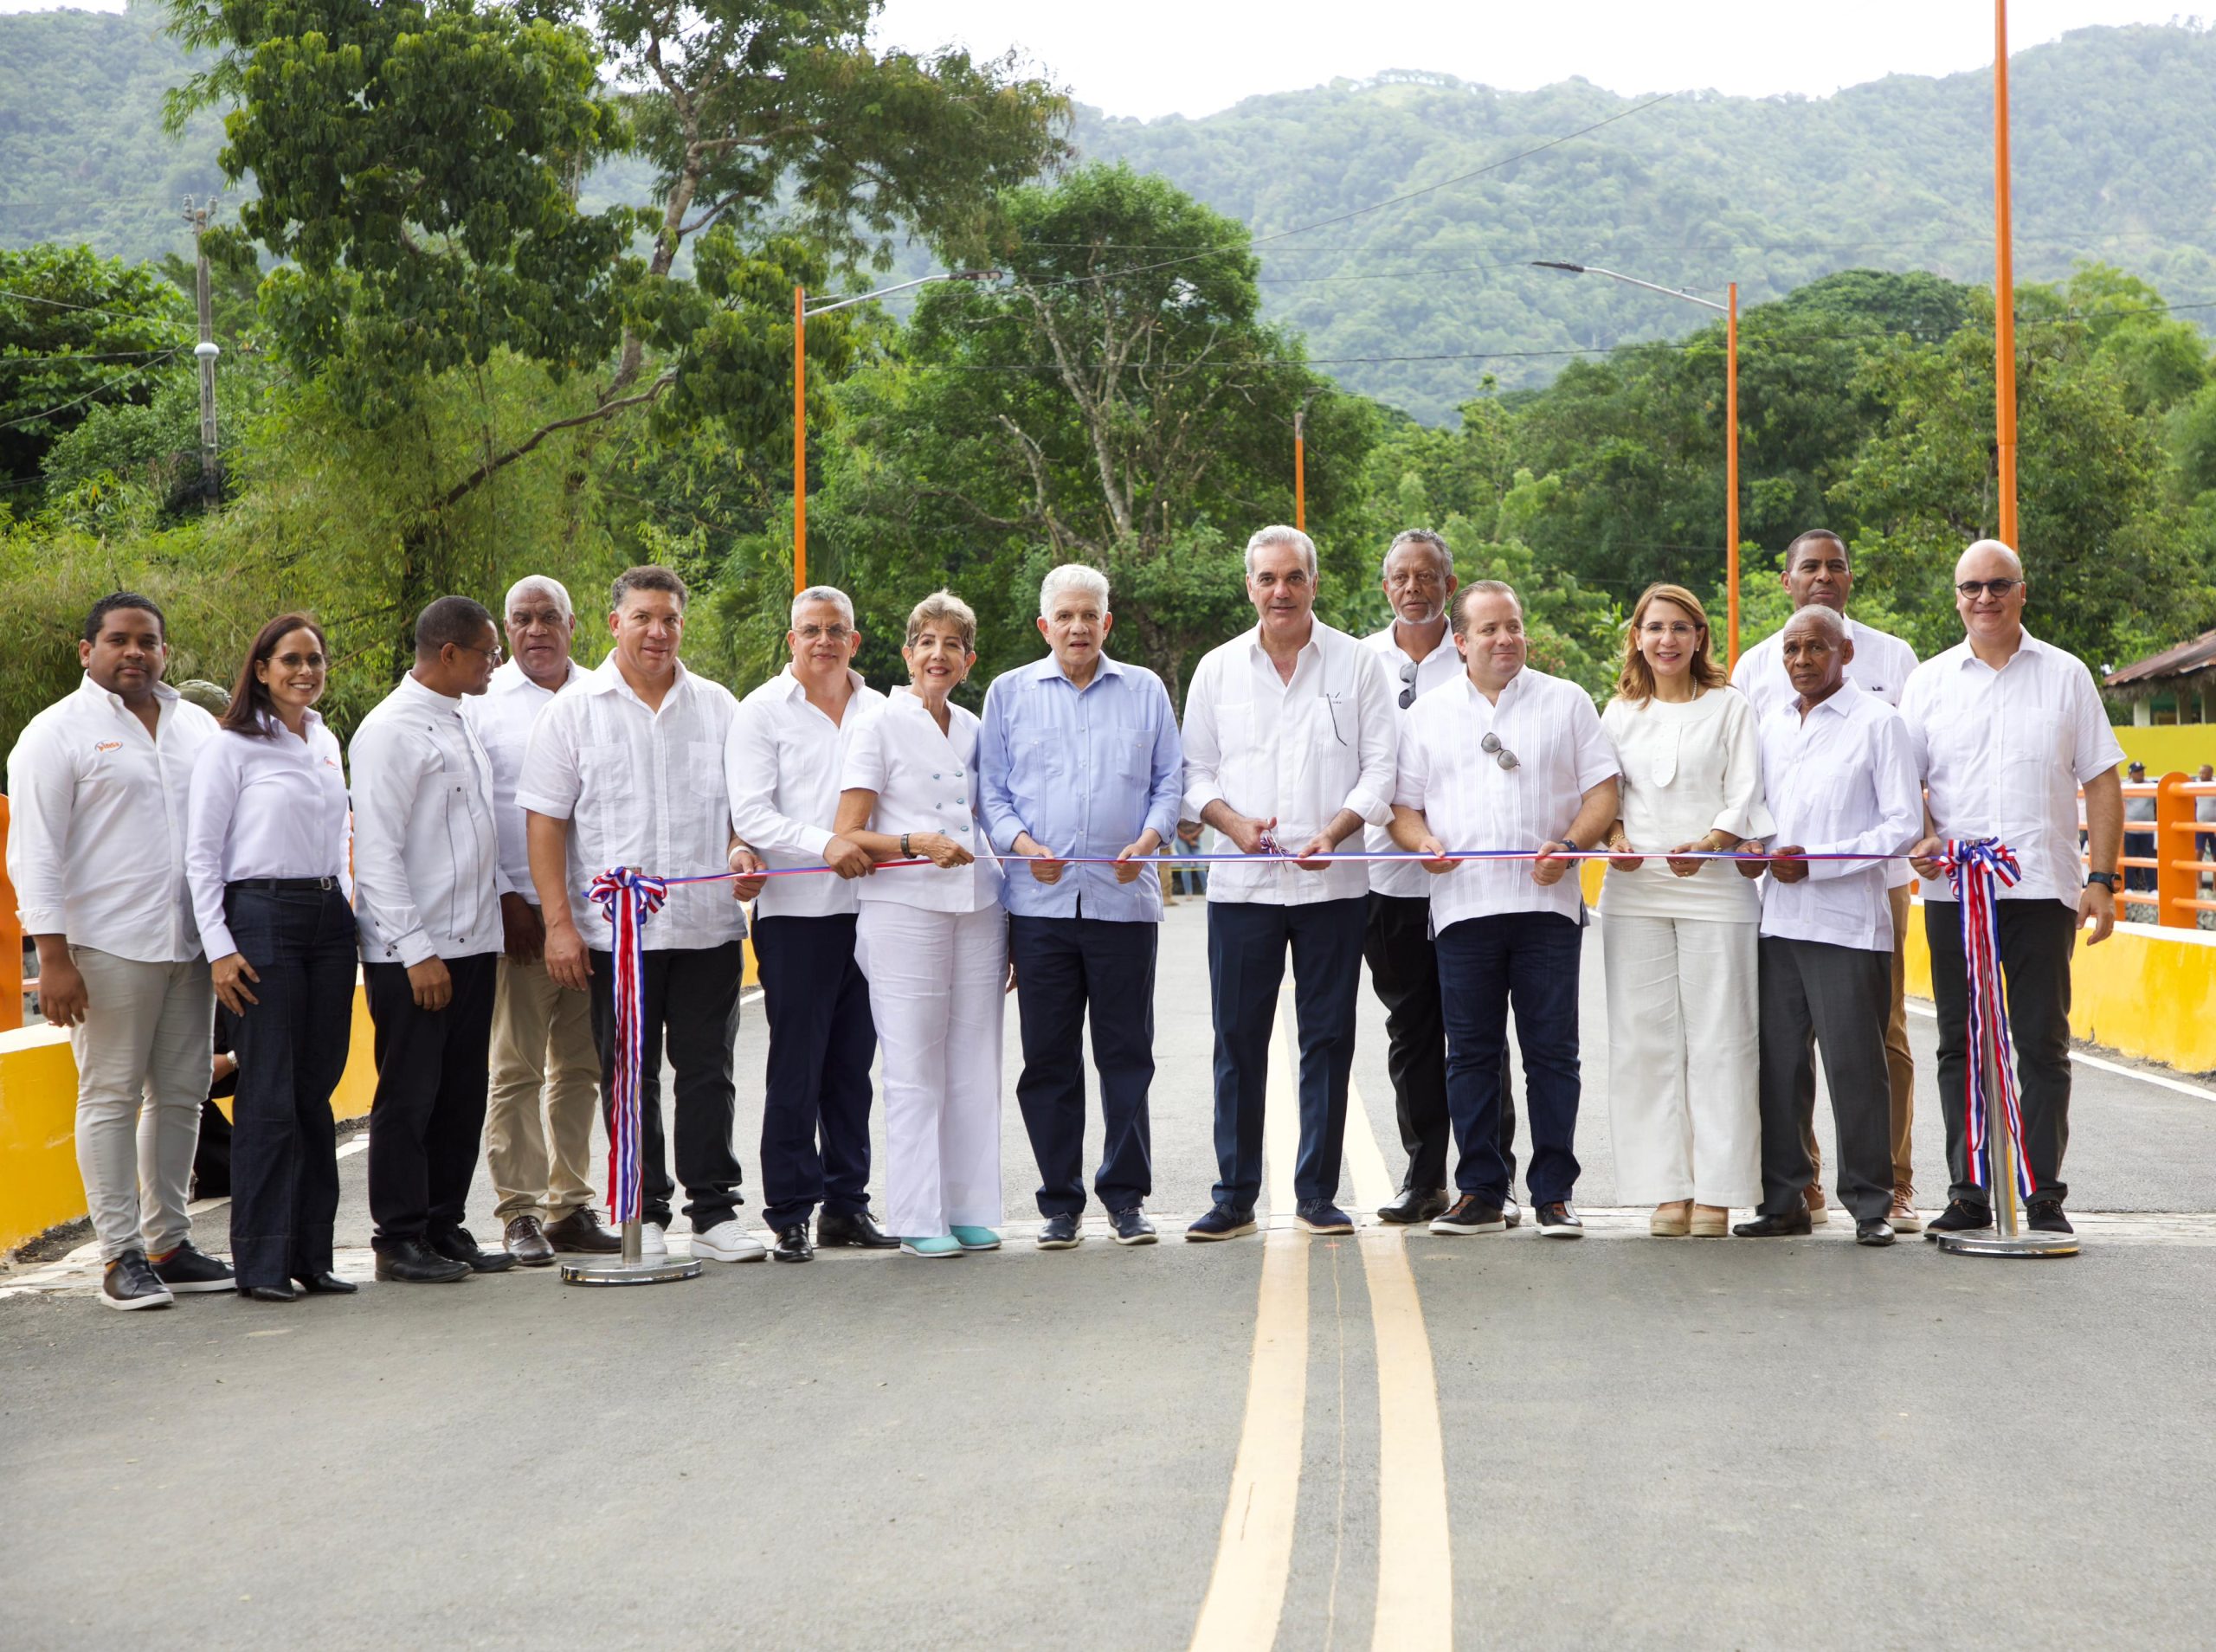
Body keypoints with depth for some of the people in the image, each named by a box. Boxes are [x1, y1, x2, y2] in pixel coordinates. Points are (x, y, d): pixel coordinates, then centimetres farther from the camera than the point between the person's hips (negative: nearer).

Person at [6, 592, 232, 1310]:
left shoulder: (197, 726, 15)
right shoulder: (57, 732, -2)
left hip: (190, 944, 6)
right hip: (107, 946, -5)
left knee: (181, 1093, 8)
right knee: (112, 1095, -2)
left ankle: (169, 1243, 17)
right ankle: (121, 1254, 1)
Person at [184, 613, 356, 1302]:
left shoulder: (327, 743, 16)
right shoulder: (231, 747, -3)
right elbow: (200, 856, -5)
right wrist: (220, 949, -12)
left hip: (330, 918, 6)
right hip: (263, 916, -6)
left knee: (316, 1091, 6)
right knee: (268, 1096, -7)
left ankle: (313, 1254, 11)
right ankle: (261, 1263, -2)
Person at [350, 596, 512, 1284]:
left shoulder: (463, 727, 15)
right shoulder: (391, 730, -12)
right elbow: (377, 851, -16)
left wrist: (507, 893, 17)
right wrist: (416, 950, -19)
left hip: (472, 942, 9)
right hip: (413, 951, -8)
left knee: (463, 1095, 12)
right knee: (408, 1098, -1)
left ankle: (445, 1228, 20)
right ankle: (400, 1240, 7)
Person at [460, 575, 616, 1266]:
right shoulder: (482, 701, 3)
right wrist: (505, 898, -8)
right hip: (519, 908, -3)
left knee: (580, 1065, 7)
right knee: (516, 1066, -3)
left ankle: (570, 1207, 14)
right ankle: (520, 1213, 2)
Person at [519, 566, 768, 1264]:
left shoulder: (718, 707, 12)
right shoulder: (574, 710, 3)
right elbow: (544, 820, -1)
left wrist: (743, 851, -6)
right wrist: (559, 921, -9)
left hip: (709, 925, 2)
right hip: (615, 929, -2)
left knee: (708, 1070, 5)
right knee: (630, 1076, 4)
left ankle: (714, 1210, 11)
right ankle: (644, 1214, 12)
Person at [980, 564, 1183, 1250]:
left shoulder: (1145, 691, 12)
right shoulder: (1010, 693, 11)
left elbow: (1170, 780, 10)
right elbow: (991, 790, 9)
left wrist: (1147, 840, -8)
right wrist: (1021, 843, -9)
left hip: (1124, 899, 0)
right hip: (1039, 901, 0)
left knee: (1126, 1053, 1)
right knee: (1047, 1058, 2)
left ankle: (1125, 1195, 10)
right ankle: (1060, 1202, 10)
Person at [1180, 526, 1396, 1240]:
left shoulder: (1358, 664, 4)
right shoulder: (1217, 669, 9)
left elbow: (1380, 767, 1)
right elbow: (1195, 771, 10)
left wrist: (1334, 831, -15)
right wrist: (1233, 822, -10)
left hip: (1333, 883, -1)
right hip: (1241, 884, 1)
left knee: (1327, 1039, 3)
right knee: (1238, 1041, 1)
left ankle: (1317, 1193, 11)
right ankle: (1235, 1195, 9)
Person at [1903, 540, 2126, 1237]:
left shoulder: (2065, 675, 7)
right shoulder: (1930, 681, 10)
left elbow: (2102, 782, 6)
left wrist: (2102, 880, -3)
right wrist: (1919, 835, -10)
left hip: (2043, 889, -1)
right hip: (1953, 888, 1)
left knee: (2043, 1044, 0)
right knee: (1961, 1046, 5)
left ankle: (2045, 1198, 5)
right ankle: (1968, 1194, 11)